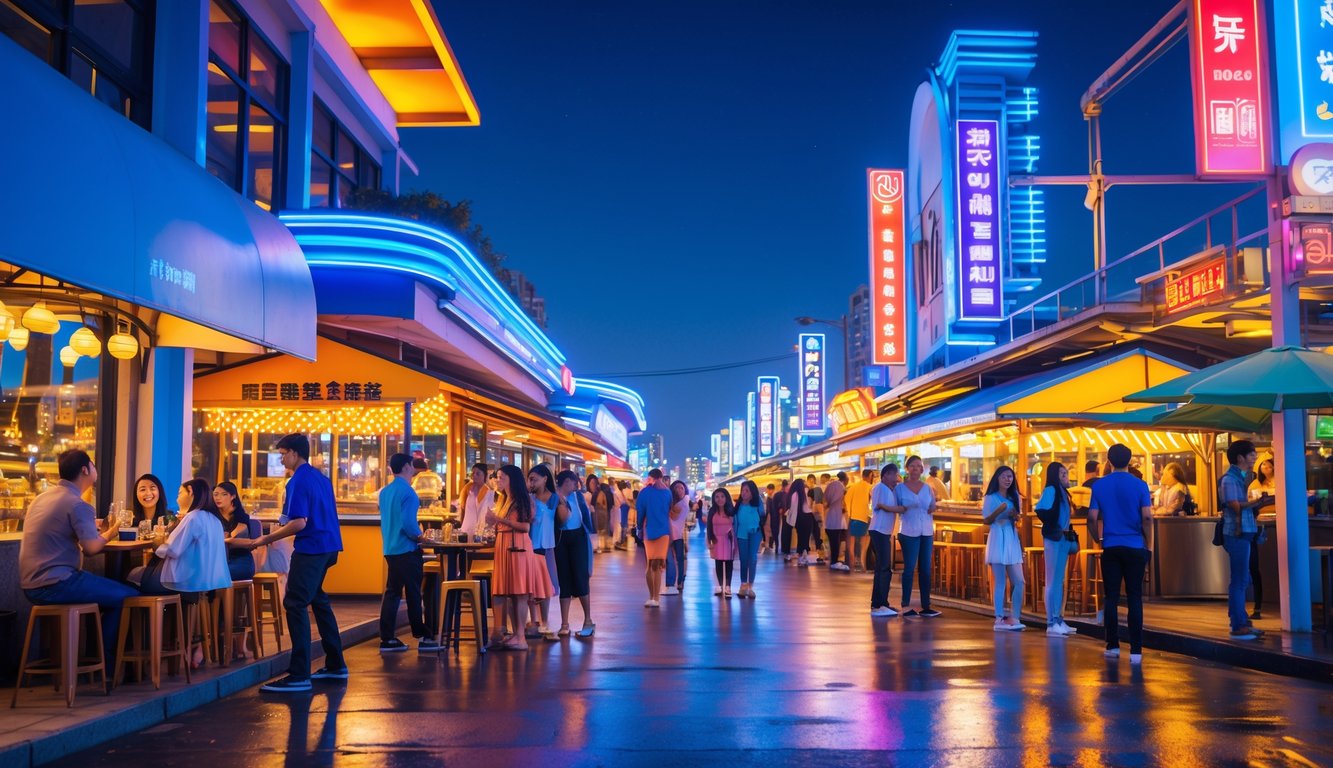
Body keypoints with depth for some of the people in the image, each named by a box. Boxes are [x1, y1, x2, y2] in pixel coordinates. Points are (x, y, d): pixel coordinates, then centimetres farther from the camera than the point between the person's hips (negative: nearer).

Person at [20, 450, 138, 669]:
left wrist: (98, 529, 24)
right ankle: (104, 661, 7)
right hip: (55, 585, -10)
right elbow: (91, 548, -20)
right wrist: (109, 533, 0)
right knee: (127, 596, -3)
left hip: (32, 585, 10)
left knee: (109, 589, 24)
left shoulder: (43, 497, 14)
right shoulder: (77, 504, -14)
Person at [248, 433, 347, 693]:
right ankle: (335, 664, 26)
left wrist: (267, 538, -12)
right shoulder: (321, 477, 15)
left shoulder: (298, 481, -14)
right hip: (329, 545, 10)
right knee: (317, 599, 20)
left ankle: (299, 676, -11)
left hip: (311, 549, -10)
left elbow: (299, 523, -21)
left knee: (295, 605, -8)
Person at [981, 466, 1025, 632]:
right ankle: (1000, 619, -6)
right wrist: (999, 510, -21)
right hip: (998, 540, -6)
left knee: (1018, 582, 0)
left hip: (1013, 540, 6)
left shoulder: (1014, 498, 16)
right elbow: (986, 521, -5)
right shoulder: (990, 498, 0)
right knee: (1000, 582, -7)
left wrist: (1015, 516, 0)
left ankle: (1014, 618, 5)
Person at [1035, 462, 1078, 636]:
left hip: (1064, 539, 9)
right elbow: (1041, 510, -26)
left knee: (1059, 581, 12)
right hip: (1054, 539, -9)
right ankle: (1052, 623, -5)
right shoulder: (1051, 490, -11)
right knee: (1053, 581, -7)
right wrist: (1053, 528, -17)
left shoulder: (1062, 492, 16)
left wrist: (1069, 535, 7)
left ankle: (1058, 620, 18)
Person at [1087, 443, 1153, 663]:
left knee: (1111, 598, 7)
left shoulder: (1099, 486, 2)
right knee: (1134, 598, 2)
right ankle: (1135, 650, -1)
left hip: (1111, 548, 1)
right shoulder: (1139, 485, -2)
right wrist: (1148, 544, 4)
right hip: (1135, 548, -1)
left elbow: (1092, 518, -2)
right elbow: (1147, 518, -8)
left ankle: (1113, 646, 10)